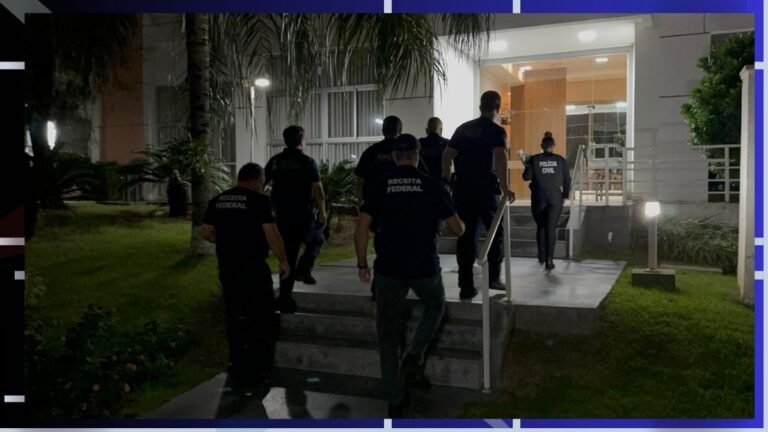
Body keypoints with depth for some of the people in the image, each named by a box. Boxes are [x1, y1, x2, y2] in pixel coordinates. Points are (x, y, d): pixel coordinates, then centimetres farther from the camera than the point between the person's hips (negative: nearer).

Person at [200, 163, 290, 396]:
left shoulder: (217, 201, 8)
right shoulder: (259, 200, -10)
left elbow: (206, 232, 11)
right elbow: (271, 234, -16)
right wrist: (283, 260, -4)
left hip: (227, 268, 6)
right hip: (253, 268, -6)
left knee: (236, 321, 16)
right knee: (262, 321, 7)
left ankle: (239, 375, 25)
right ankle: (256, 376, 9)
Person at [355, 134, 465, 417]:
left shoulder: (379, 186, 0)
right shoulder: (432, 185, -3)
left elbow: (361, 228, -5)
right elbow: (458, 229, 3)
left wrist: (363, 264, 5)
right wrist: (460, 225, 26)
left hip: (388, 268, 1)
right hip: (424, 267, -1)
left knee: (389, 335, 11)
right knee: (435, 306, 30)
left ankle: (395, 401, 17)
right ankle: (414, 357, 12)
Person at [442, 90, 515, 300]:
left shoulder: (463, 128, 13)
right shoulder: (497, 131, -3)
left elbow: (447, 156, 7)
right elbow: (500, 158, -19)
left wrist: (447, 182, 14)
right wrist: (505, 188, -20)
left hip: (462, 189, 5)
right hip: (485, 189, -4)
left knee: (465, 236, 6)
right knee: (496, 232, 14)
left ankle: (466, 286, 6)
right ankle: (493, 277, 12)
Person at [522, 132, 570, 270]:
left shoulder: (534, 159, -2)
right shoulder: (560, 160, 3)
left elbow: (526, 177, -6)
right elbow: (567, 179, 4)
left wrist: (527, 166, 14)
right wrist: (565, 194, 17)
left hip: (539, 197, 0)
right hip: (555, 197, 0)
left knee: (540, 227, 16)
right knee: (550, 228, -1)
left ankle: (542, 257, 22)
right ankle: (549, 259, -11)